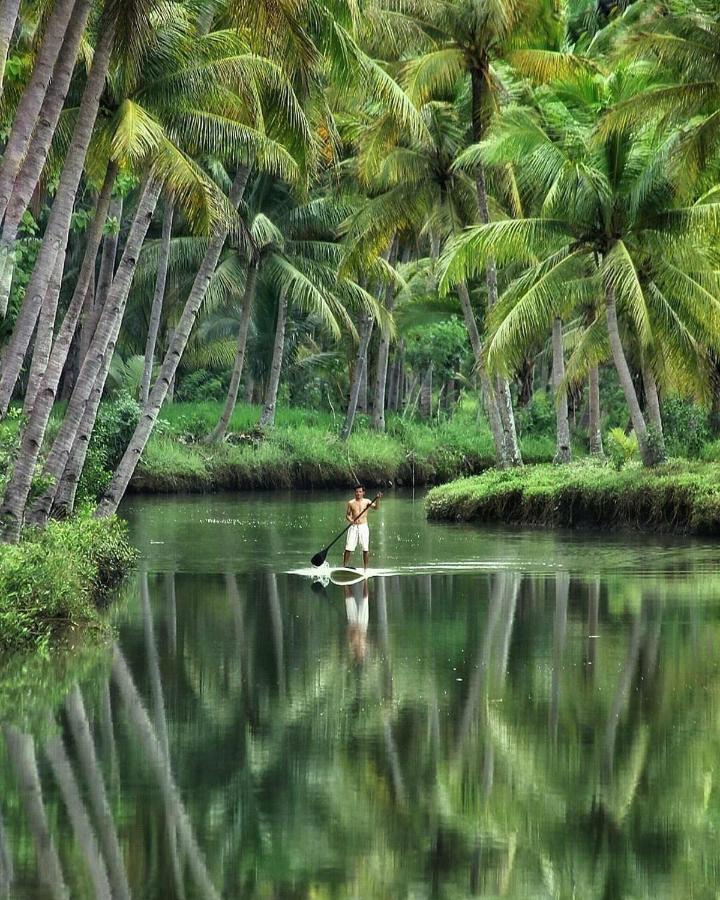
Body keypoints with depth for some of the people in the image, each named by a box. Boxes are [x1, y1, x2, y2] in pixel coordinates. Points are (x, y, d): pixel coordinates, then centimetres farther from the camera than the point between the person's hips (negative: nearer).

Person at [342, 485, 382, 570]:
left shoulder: (367, 502, 3)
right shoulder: (351, 503, 5)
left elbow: (376, 508, -10)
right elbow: (347, 514, 9)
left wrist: (377, 500, -28)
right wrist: (350, 520, -12)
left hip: (363, 527, 0)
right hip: (353, 527, 0)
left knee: (366, 549, -1)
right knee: (348, 548, -3)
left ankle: (366, 569, 7)